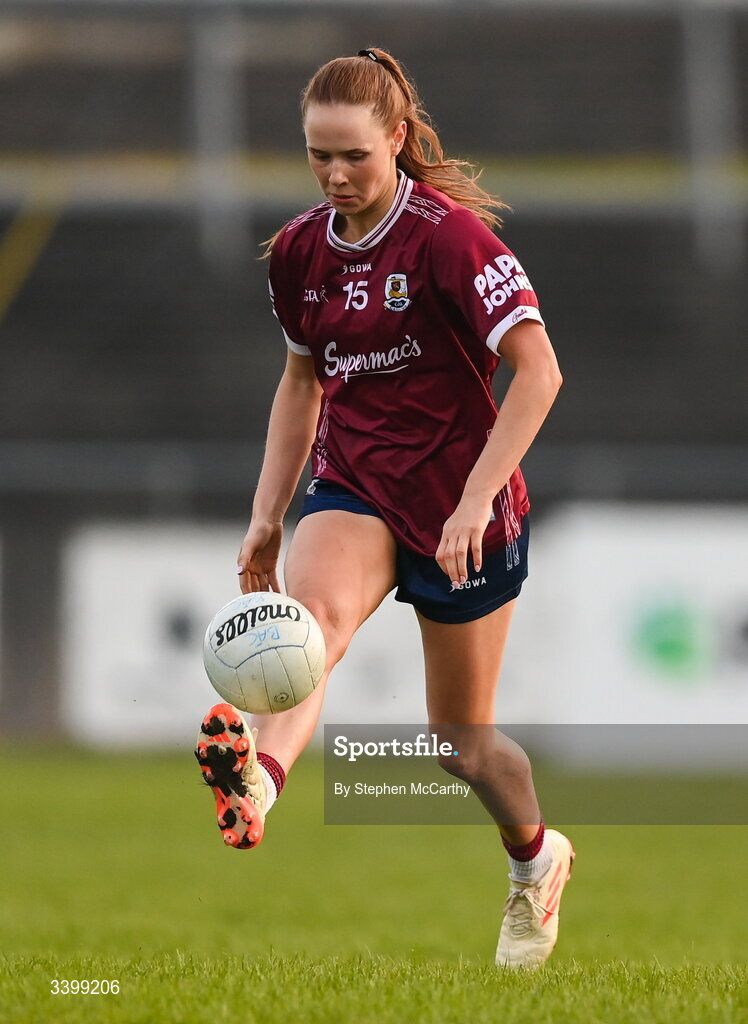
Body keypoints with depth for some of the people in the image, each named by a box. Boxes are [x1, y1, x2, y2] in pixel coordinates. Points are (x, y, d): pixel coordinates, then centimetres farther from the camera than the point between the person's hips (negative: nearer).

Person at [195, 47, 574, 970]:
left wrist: (475, 501, -28)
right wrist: (268, 515, 13)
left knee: (460, 738, 7)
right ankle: (256, 787, -60)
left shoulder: (448, 235, -16)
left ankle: (536, 858, 40)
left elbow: (538, 372, -21)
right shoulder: (300, 251, 4)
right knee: (310, 612, -31)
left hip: (459, 502, -4)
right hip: (353, 486, 4)